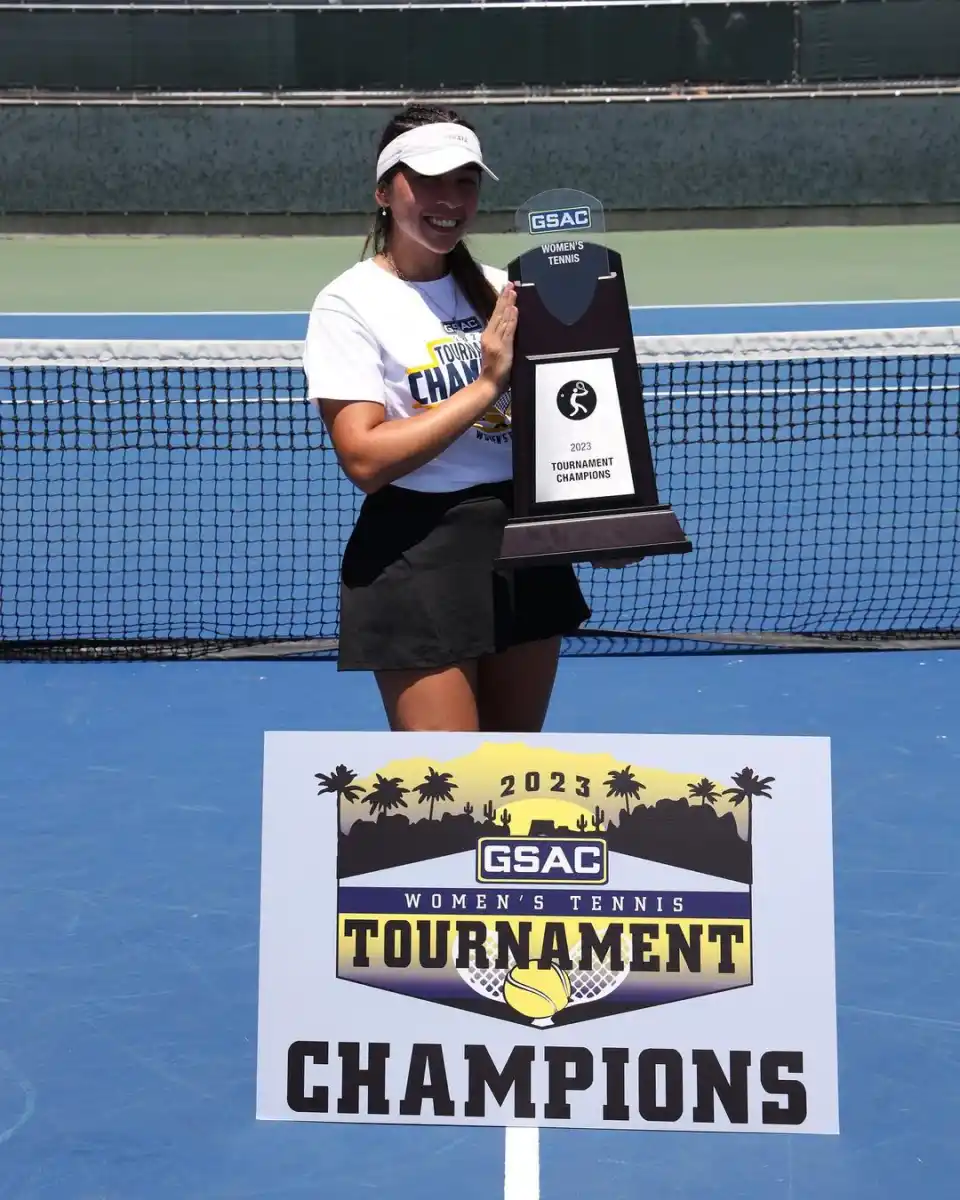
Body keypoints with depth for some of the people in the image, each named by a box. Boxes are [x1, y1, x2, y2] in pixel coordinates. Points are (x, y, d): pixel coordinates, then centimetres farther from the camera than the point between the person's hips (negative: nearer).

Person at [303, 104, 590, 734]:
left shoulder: (501, 290, 9)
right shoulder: (350, 303, -8)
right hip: (420, 557, -6)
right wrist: (487, 385, -19)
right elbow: (366, 458, -17)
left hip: (524, 542, 6)